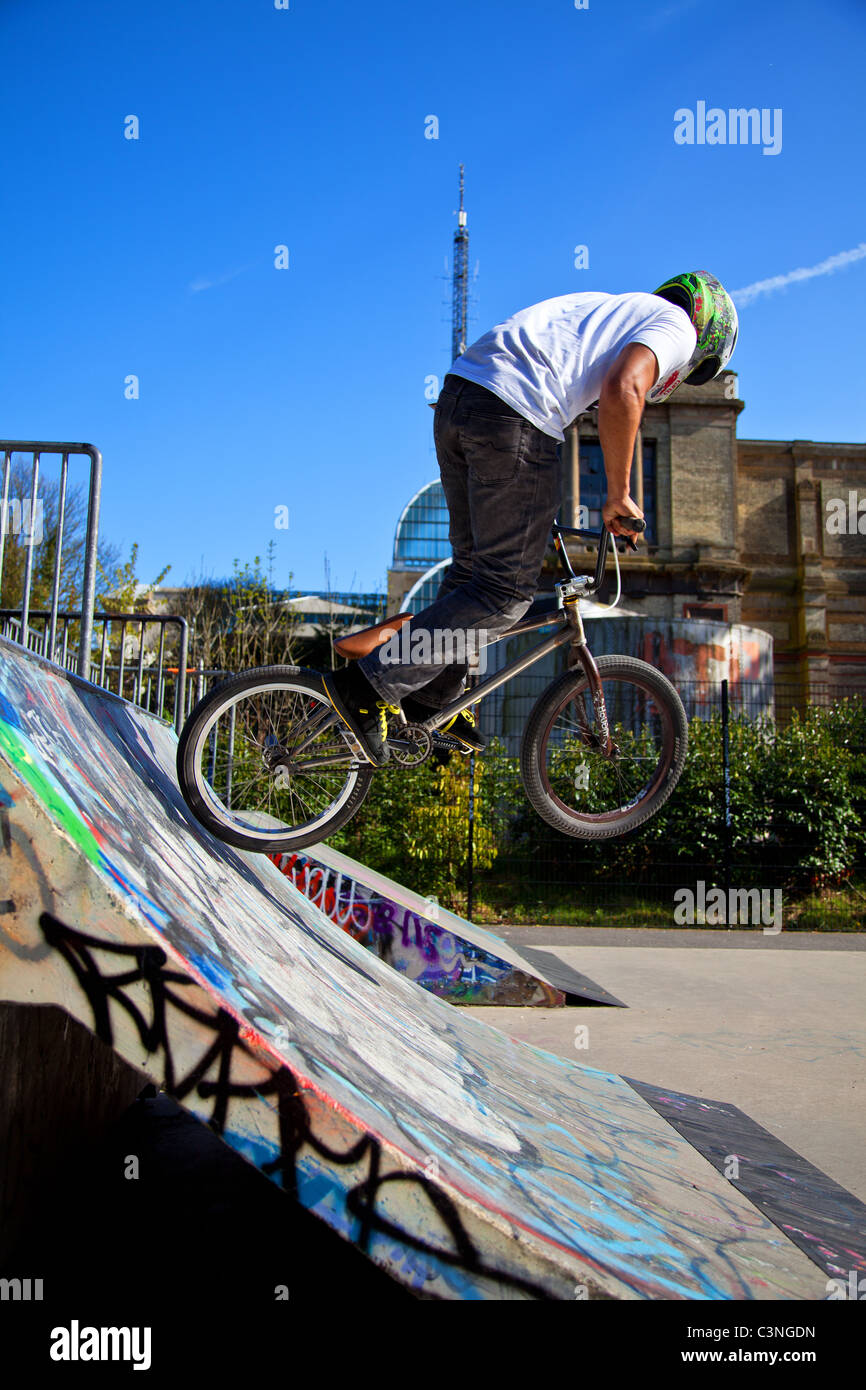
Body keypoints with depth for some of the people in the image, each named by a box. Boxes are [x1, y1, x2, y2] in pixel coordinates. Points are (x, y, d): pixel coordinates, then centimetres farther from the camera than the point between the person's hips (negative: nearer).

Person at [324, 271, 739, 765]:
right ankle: (370, 685, -5)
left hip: (458, 392, 9)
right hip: (511, 414, -9)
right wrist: (618, 496, -4)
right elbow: (622, 389, -12)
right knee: (507, 591, -3)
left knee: (475, 563, 19)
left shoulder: (607, 309, 35)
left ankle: (433, 697, 25)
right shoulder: (676, 324, 10)